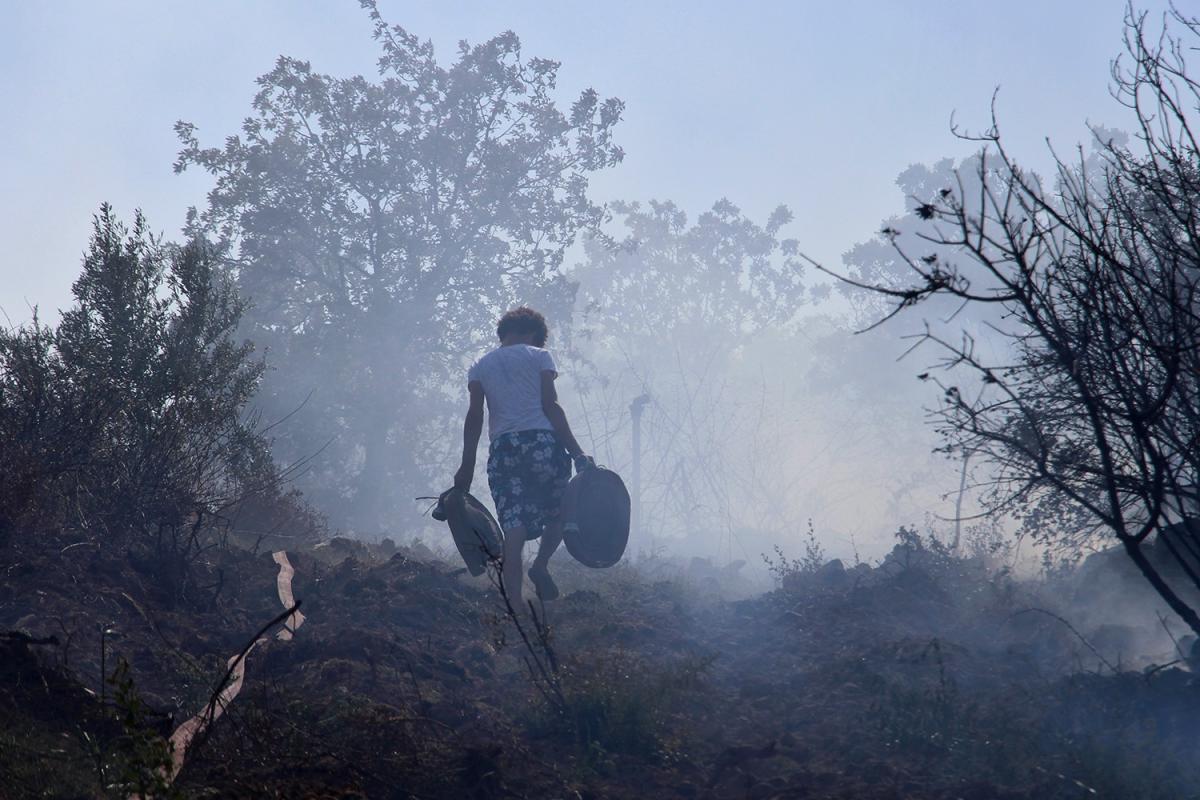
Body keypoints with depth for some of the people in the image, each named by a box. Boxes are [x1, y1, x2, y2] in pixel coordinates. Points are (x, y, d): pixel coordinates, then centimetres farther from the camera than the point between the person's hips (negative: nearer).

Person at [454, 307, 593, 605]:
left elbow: (475, 415, 6)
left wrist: (467, 467, 5)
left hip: (502, 448, 3)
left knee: (513, 530, -2)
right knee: (560, 511, 20)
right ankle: (541, 565, -1)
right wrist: (577, 453, -3)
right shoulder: (539, 356, 9)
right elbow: (551, 406, -2)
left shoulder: (479, 368, 17)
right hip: (542, 442, -3)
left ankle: (515, 609, -11)